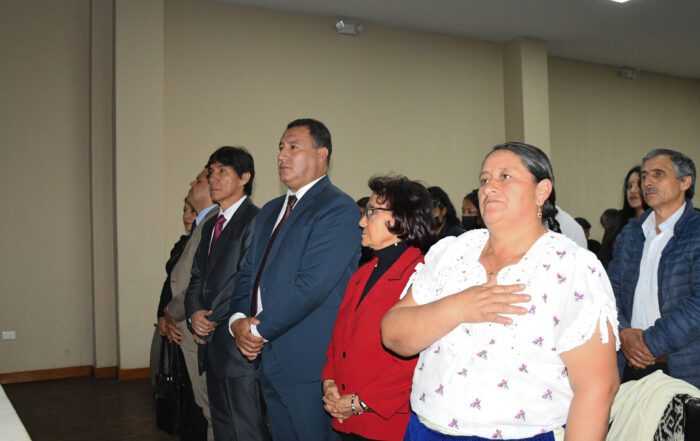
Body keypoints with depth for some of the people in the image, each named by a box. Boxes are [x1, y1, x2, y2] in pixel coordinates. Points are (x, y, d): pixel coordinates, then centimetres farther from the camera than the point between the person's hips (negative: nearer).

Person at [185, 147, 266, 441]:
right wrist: (194, 314, -1)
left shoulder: (254, 221, -12)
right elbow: (197, 277, 17)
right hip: (211, 344, 9)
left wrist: (212, 319, -10)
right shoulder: (211, 225, 18)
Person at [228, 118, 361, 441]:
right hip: (269, 360, 8)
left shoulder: (338, 209, -12)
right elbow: (248, 274, 14)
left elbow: (311, 284, -21)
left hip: (311, 364, -8)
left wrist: (260, 329, -14)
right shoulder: (270, 211, 16)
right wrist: (238, 320, -5)